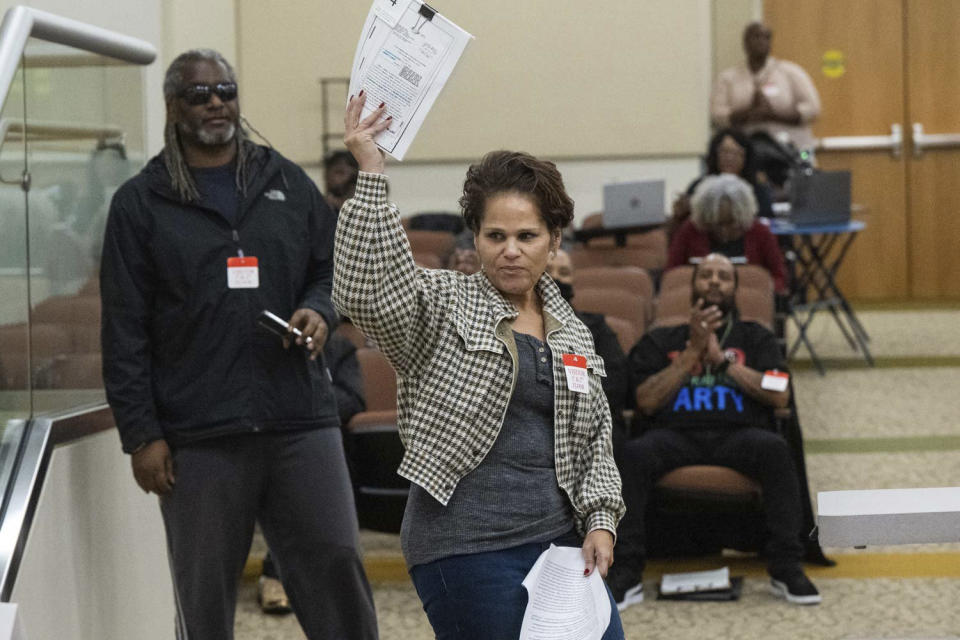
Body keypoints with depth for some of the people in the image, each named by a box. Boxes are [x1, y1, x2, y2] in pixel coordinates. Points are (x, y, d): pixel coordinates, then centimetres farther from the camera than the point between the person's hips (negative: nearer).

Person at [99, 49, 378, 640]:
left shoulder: (288, 183, 12)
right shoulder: (141, 203, 5)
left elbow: (333, 267, 21)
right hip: (198, 435, -2)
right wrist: (141, 435, -4)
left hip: (301, 420, 2)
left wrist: (320, 311, -3)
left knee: (336, 566, -1)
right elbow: (125, 331, 2)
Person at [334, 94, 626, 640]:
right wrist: (372, 175, -25)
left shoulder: (574, 334, 15)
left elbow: (596, 439, 20)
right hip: (467, 548, -6)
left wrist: (600, 520, 6)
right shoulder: (441, 307, -1)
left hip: (560, 537, 6)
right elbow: (365, 288, -21)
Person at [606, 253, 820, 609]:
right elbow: (646, 402, 5)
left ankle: (785, 569, -31)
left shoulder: (755, 339, 23)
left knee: (775, 448, -35)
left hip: (737, 433, 0)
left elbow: (779, 396, 6)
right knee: (635, 453, -34)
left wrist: (722, 358, 0)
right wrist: (693, 351, 1)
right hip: (676, 434, 0)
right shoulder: (660, 341, 22)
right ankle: (626, 573, -33)